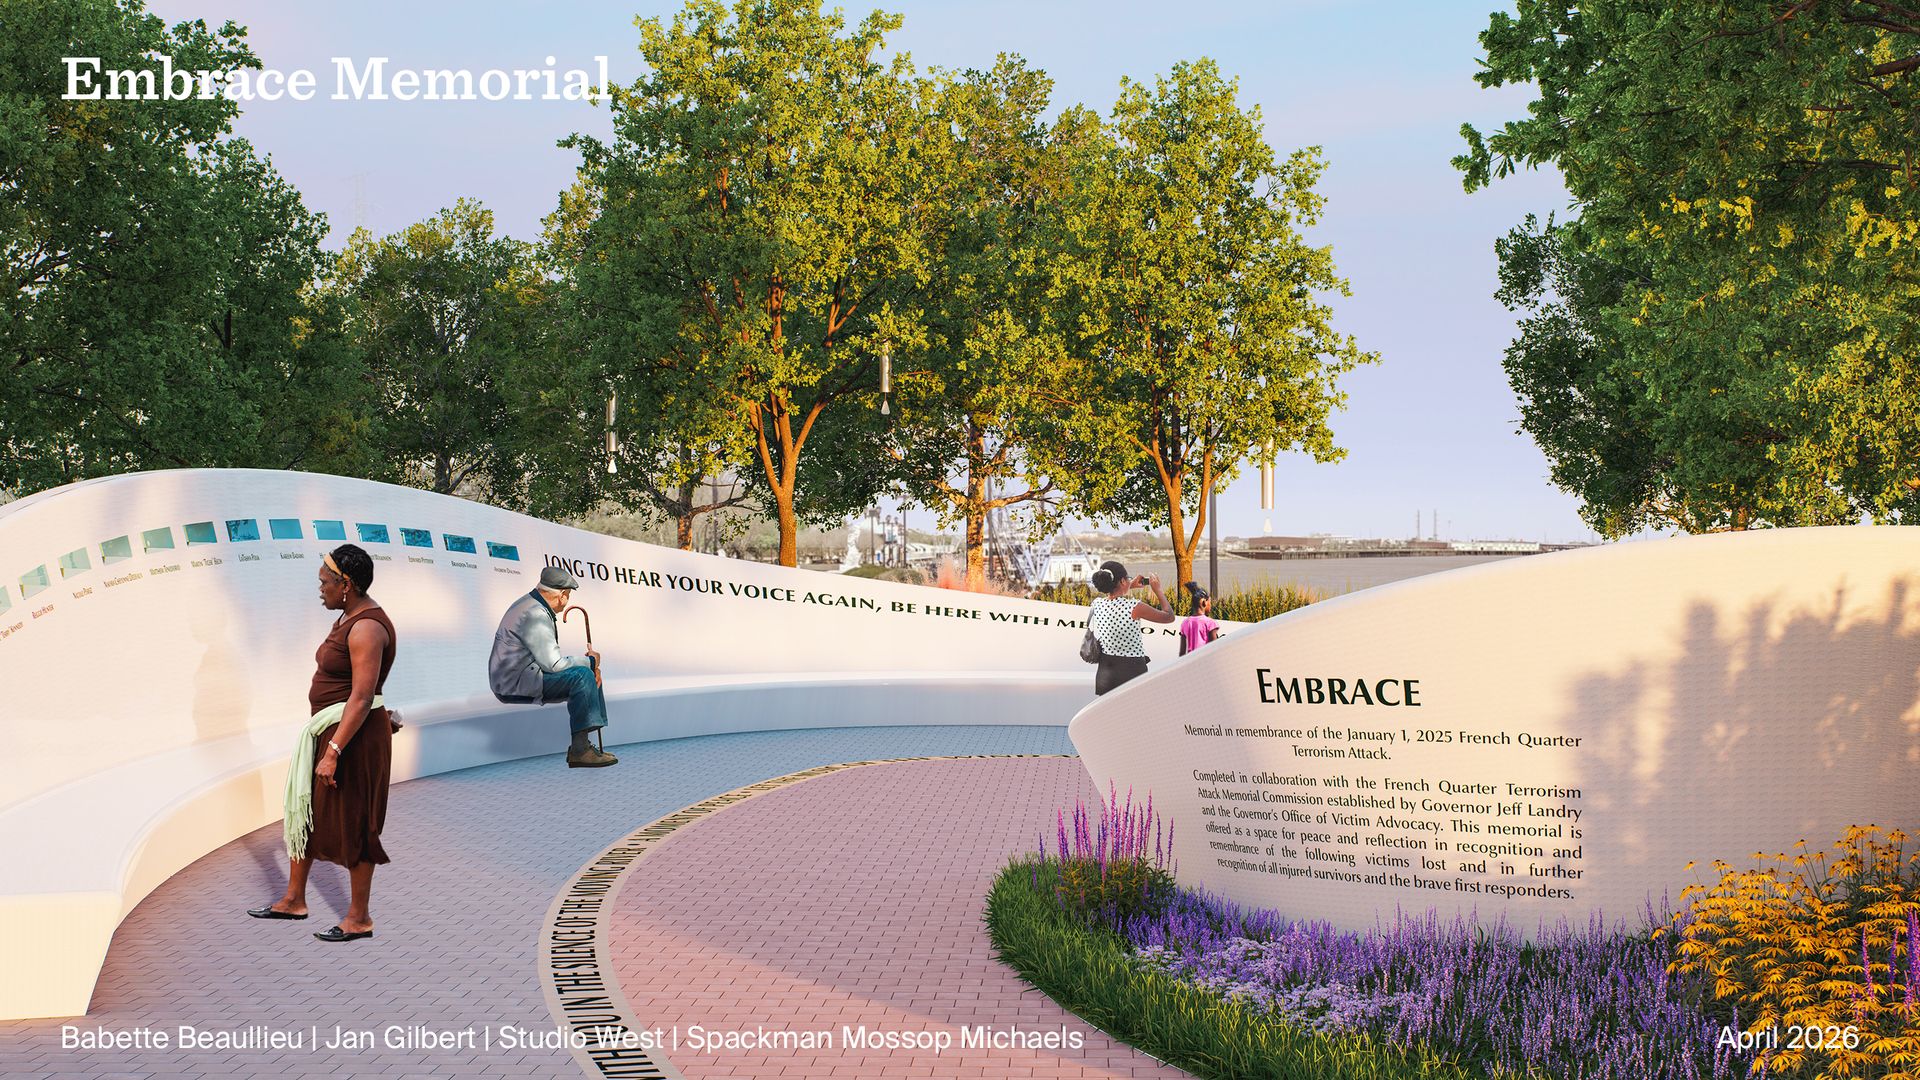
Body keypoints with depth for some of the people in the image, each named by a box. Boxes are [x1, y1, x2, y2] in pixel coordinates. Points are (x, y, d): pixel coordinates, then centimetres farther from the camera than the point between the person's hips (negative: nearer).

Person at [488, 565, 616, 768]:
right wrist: (590, 662, -8)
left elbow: (550, 658, 18)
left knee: (590, 674, 11)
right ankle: (579, 750, -24)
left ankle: (582, 744, 3)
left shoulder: (533, 605, 14)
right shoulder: (535, 616, -20)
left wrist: (589, 664, 3)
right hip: (515, 684, -11)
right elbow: (553, 664, -24)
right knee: (582, 676, -22)